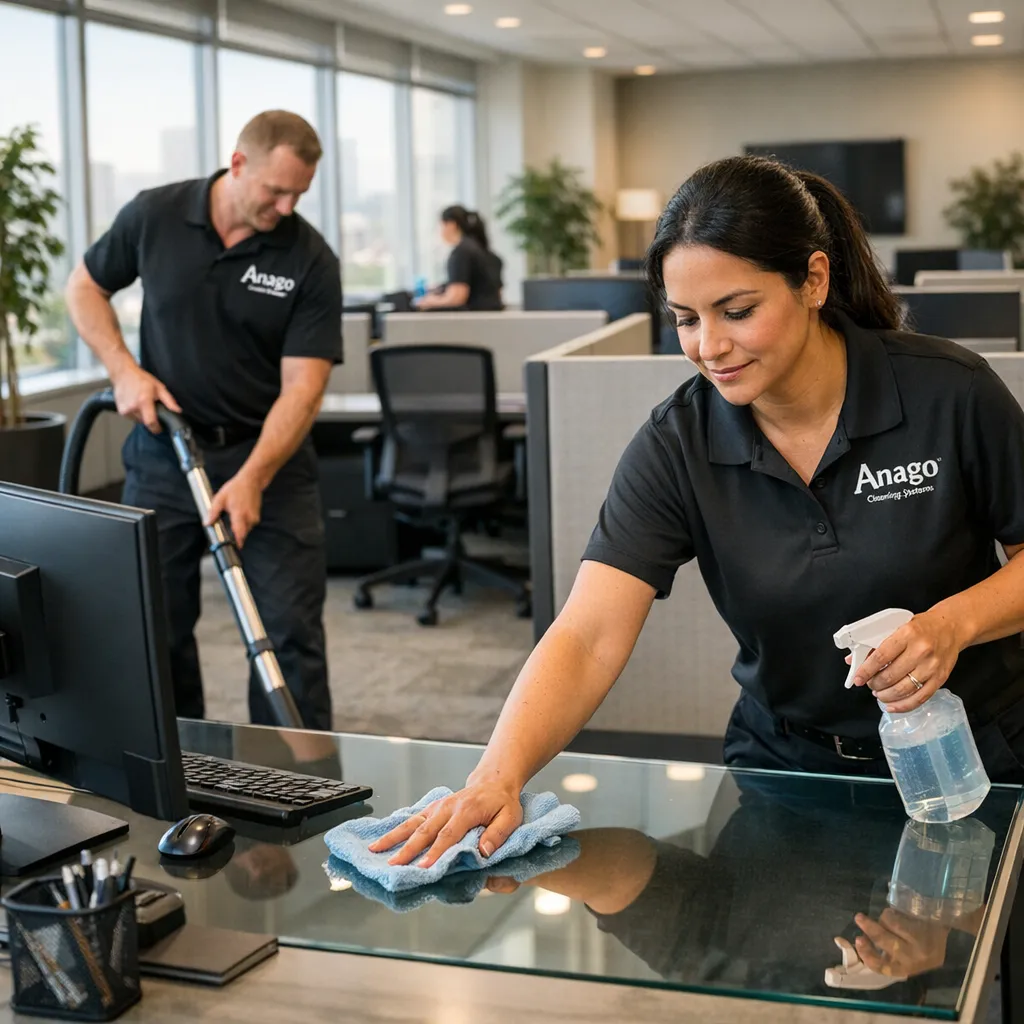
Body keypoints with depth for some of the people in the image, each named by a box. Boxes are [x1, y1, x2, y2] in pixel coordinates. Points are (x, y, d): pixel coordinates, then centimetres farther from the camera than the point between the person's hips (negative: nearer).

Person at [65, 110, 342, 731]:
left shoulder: (311, 260, -12)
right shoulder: (155, 215, -6)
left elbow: (302, 388, -16)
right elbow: (85, 288, 9)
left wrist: (252, 480, -29)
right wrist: (125, 371, -7)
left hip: (271, 455, -2)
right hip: (163, 452, 2)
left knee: (291, 632, -3)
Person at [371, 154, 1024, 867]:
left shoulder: (951, 394, -13)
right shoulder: (675, 447, -10)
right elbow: (588, 640, -19)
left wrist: (955, 622, -21)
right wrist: (498, 777, -35)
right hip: (785, 764, 1)